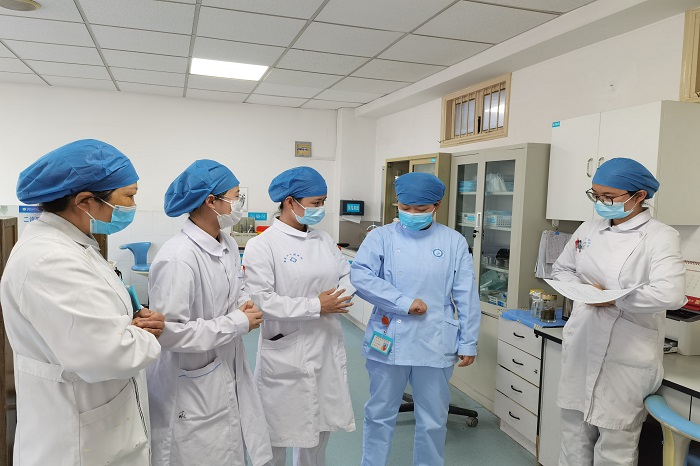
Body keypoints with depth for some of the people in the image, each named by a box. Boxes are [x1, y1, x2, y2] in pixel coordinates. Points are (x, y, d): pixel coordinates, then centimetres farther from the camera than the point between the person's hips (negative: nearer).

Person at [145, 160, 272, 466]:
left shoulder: (229, 245, 2)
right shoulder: (178, 258, -25)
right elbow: (168, 332, -28)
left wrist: (246, 304, -5)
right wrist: (238, 323, -21)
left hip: (230, 379, 8)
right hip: (190, 393, -8)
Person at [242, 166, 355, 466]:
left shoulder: (325, 240, 6)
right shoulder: (261, 245, -13)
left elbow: (348, 274, 8)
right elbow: (261, 301, -20)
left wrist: (340, 295, -14)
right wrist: (315, 306, -18)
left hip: (327, 349, 6)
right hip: (286, 354, -6)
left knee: (322, 422, 21)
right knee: (279, 427, 13)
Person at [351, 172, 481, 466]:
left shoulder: (454, 242, 1)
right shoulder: (381, 237, -2)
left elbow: (466, 297, 2)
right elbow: (360, 277, -14)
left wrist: (468, 342, 1)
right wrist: (404, 302, -20)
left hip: (436, 345, 1)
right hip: (387, 342, 0)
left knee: (433, 421, 15)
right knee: (380, 415, 16)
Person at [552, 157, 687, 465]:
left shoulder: (660, 237, -11)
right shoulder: (588, 230, 7)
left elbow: (670, 294, -25)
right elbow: (561, 269, 15)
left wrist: (612, 299, -18)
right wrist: (582, 287, -4)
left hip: (625, 358, -5)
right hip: (580, 350, 6)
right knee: (574, 432, 18)